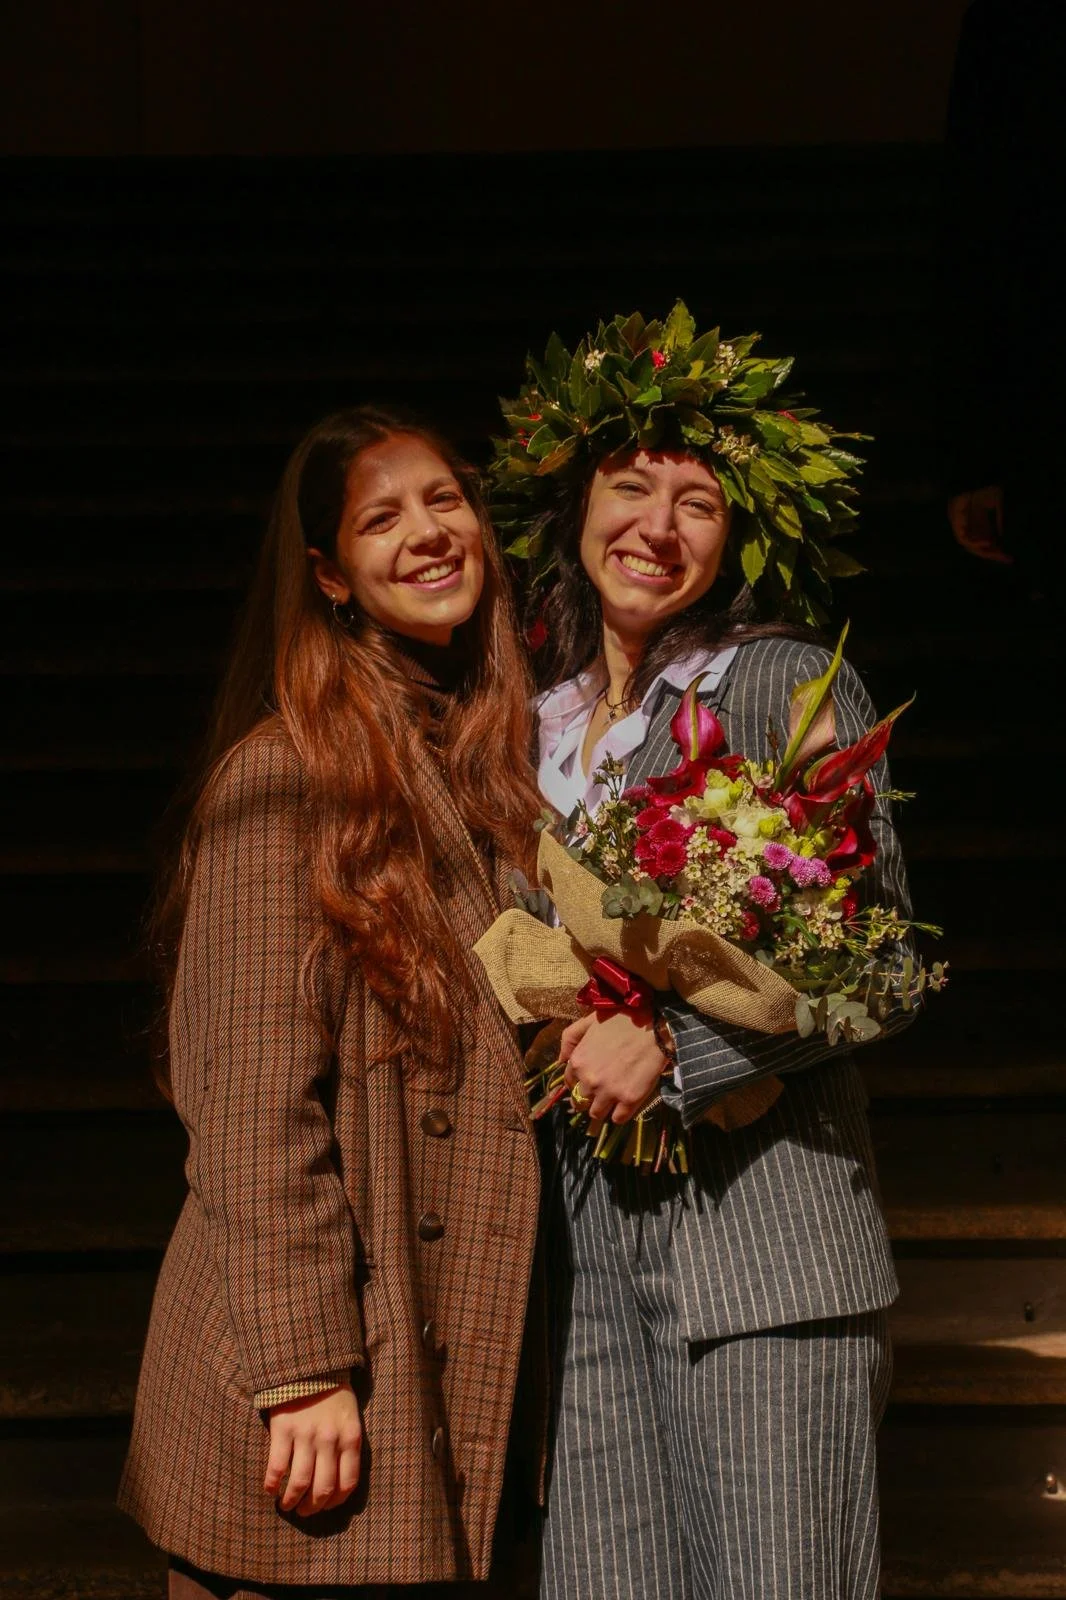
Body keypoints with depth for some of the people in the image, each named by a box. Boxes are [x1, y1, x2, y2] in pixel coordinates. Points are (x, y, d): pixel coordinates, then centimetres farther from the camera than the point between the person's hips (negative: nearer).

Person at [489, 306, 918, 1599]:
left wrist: (673, 1048, -17)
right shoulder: (536, 725, 14)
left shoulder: (787, 685, -2)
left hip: (759, 1232, -4)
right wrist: (557, 1033, 3)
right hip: (580, 1235, 5)